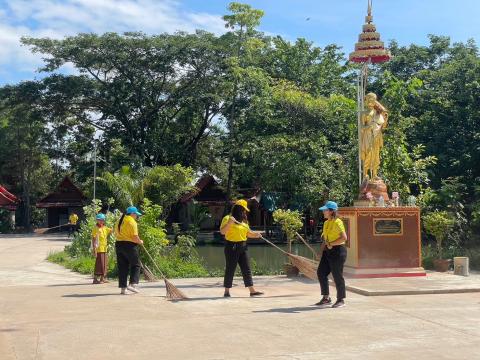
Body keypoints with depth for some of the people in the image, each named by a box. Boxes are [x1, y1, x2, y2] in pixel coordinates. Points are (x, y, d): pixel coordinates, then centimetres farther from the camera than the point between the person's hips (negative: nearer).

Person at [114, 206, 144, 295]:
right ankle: (133, 284, -9)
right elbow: (134, 237, -16)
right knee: (135, 265, 3)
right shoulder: (132, 222, -11)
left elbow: (116, 234, 19)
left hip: (118, 245, 7)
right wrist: (140, 242, 0)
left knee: (122, 267, 9)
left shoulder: (119, 221, 15)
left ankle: (123, 288, 10)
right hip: (129, 245, -7)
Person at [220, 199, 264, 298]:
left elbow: (248, 233, 20)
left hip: (243, 247, 7)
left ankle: (252, 290, 4)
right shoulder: (227, 218, -7)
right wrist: (229, 223, -30)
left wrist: (256, 234, 1)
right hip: (232, 247, -7)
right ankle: (227, 291, 9)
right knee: (230, 269, 0)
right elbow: (222, 231, -17)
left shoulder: (244, 220, 16)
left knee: (246, 269, 4)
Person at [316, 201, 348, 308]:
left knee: (337, 275, -1)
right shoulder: (326, 223, 13)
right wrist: (323, 249, 11)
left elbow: (344, 237, -23)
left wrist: (331, 244, -19)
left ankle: (341, 300, 13)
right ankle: (326, 298, 16)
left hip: (337, 251, -9)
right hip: (328, 251, 9)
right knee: (321, 272, 6)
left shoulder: (337, 222, -14)